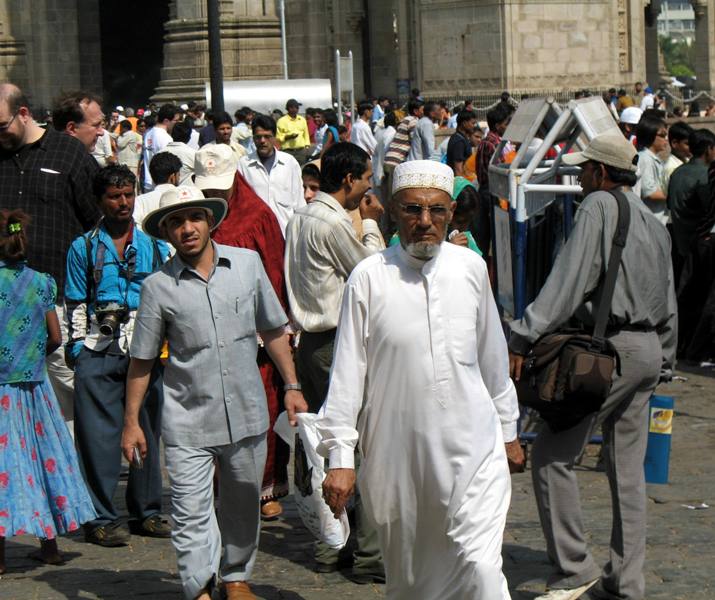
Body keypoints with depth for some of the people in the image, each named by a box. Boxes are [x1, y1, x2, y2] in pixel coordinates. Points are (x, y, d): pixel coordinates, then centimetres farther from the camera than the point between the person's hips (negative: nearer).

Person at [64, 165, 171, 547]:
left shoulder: (154, 247, 12)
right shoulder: (83, 248, 9)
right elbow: (76, 304, 8)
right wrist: (77, 347, 1)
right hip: (99, 351, -2)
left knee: (147, 428, 7)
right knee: (99, 433, -4)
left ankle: (147, 511, 18)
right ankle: (101, 518, 1)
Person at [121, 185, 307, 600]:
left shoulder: (248, 263, 3)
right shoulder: (158, 287, -4)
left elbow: (273, 330, 11)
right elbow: (142, 360, 2)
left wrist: (291, 386, 8)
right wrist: (131, 422, 1)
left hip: (247, 412, 3)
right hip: (188, 422, -2)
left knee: (243, 504, 15)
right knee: (191, 512, -7)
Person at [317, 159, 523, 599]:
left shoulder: (471, 268, 3)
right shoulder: (370, 278, -6)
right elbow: (347, 371, -3)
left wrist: (508, 431, 21)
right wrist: (340, 456, -5)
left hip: (473, 447, 1)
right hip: (398, 453, -1)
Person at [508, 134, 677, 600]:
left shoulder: (599, 206, -8)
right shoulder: (653, 222, 17)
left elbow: (570, 280, -18)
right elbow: (669, 304, 22)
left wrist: (524, 336, -19)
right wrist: (664, 362, 29)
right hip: (650, 349, 9)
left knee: (553, 455, -6)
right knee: (628, 467, 12)